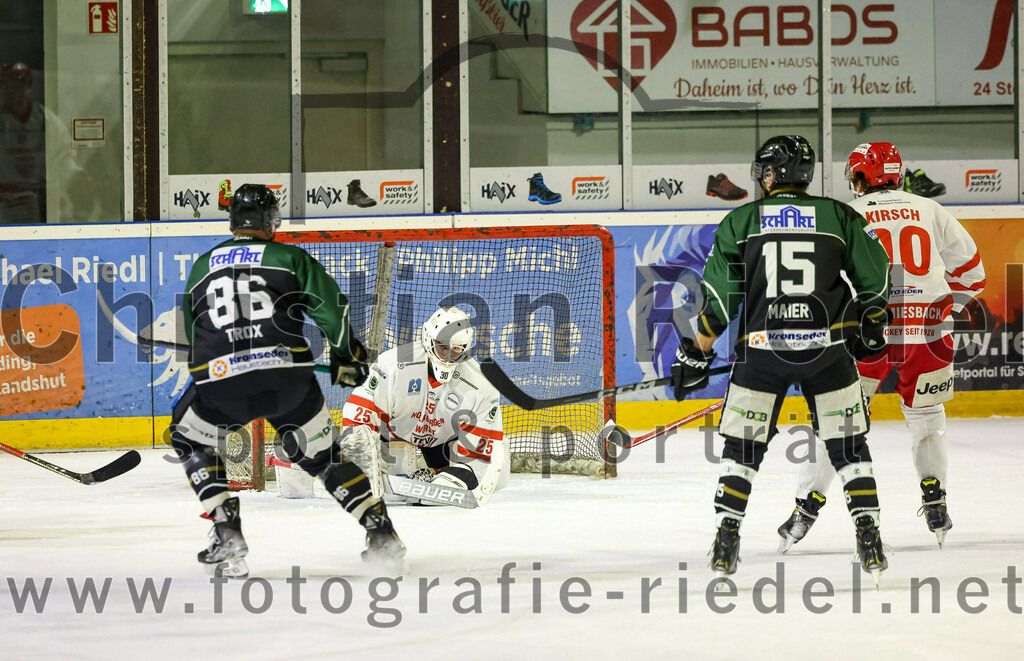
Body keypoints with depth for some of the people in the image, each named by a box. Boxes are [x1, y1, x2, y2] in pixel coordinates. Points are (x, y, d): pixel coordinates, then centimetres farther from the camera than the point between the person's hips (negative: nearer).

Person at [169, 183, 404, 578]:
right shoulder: (290, 258, 14)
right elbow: (330, 307, 4)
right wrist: (348, 357, 17)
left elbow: (191, 332, 31)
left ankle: (227, 534, 10)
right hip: (288, 377, 0)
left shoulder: (201, 267, 22)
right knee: (322, 452, 19)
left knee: (190, 438, 25)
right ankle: (381, 533, 15)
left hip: (220, 381, 0)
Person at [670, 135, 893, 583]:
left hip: (761, 349, 0)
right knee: (848, 444, 11)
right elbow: (875, 279, 9)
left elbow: (719, 295, 2)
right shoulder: (839, 218, 6)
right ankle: (869, 540, 4)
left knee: (742, 445, 12)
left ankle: (725, 540, 7)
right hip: (827, 347, 1)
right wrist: (870, 325, 27)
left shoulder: (741, 222, 4)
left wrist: (697, 352, 10)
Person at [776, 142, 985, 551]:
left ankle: (807, 509, 1)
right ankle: (936, 506, 21)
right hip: (926, 333, 2)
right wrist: (944, 310, 29)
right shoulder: (930, 211, 10)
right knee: (926, 415, 22)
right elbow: (970, 271, 15)